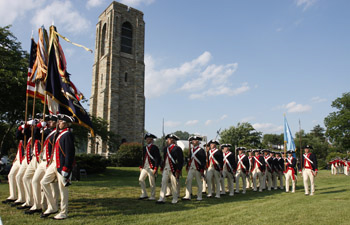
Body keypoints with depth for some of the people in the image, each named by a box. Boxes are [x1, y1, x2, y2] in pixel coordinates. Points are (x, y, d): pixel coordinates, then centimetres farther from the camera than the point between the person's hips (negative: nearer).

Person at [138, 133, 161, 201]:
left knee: (152, 183, 0)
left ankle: (153, 196, 13)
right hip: (145, 167, 7)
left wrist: (155, 169, -18)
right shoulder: (144, 148, 13)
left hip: (151, 168, -7)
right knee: (141, 179, 3)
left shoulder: (154, 148, -9)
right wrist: (141, 167, 13)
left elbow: (158, 159, -14)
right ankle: (144, 194, 14)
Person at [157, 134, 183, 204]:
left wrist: (178, 171, -17)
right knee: (163, 183, 2)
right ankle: (162, 199, 6)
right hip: (165, 169, 6)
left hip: (173, 170, -6)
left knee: (174, 185, 4)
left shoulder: (177, 149, -9)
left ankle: (175, 199, 18)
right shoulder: (165, 149, 13)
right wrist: (162, 168, 16)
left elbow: (181, 161, -12)